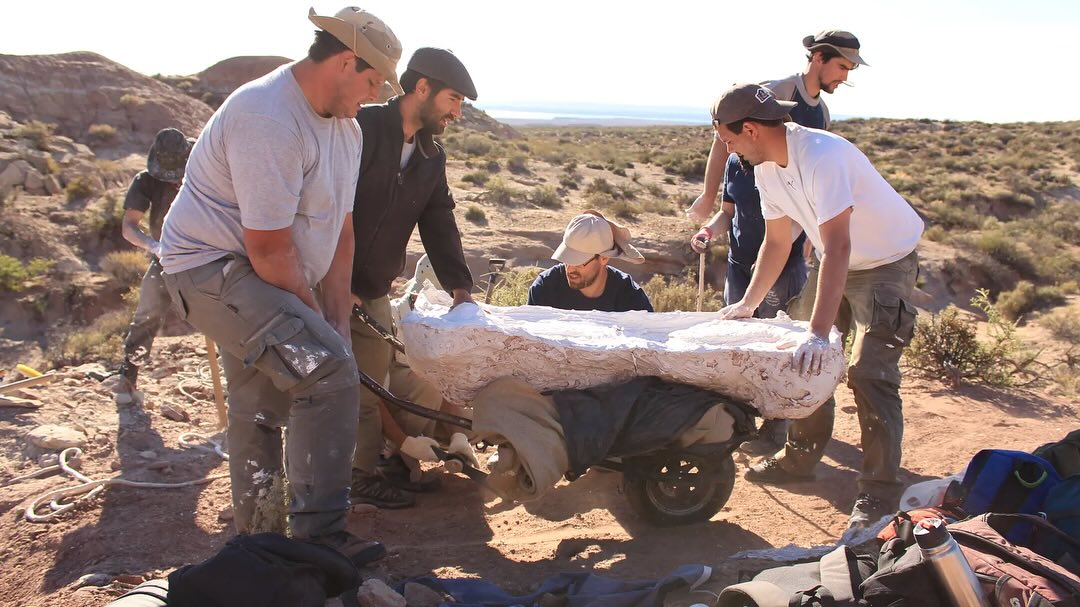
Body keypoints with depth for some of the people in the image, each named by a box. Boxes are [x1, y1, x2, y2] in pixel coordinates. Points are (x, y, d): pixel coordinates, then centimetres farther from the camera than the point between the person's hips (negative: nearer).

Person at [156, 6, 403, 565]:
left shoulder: (345, 129, 4)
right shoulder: (268, 119, -27)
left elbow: (340, 229, 4)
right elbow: (270, 249, -27)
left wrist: (334, 322, -2)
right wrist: (314, 320, -14)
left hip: (255, 278, 10)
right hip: (213, 265, -10)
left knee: (263, 409, 19)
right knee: (328, 370, -24)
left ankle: (255, 539, 37)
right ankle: (317, 534, -15)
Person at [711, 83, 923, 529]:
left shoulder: (820, 156, -33)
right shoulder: (766, 167, -7)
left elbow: (837, 248, -40)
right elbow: (777, 242, 5)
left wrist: (819, 333, -46)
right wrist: (748, 304, 4)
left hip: (886, 261, -8)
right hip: (836, 260, 9)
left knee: (870, 373, -16)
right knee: (802, 358, 10)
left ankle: (879, 493, -5)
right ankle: (801, 457, 26)